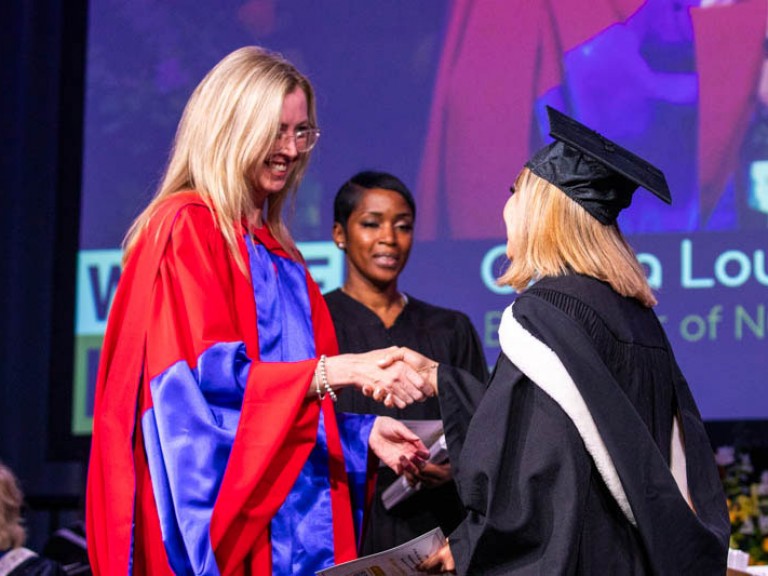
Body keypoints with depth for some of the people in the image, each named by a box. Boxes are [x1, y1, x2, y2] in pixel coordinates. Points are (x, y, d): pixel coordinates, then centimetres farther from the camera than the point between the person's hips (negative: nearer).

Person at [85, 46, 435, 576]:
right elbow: (207, 374, -19)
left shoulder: (274, 248, 17)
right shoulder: (186, 226, -6)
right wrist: (336, 370, -26)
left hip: (289, 521, 8)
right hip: (222, 516, -8)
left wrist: (360, 433, 7)